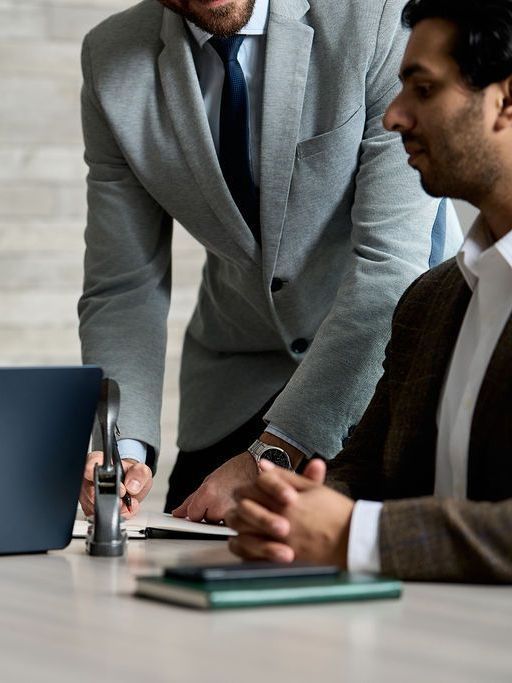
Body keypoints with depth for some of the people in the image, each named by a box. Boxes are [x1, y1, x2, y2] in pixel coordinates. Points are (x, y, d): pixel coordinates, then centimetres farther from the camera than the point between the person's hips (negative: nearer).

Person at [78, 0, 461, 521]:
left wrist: (272, 455, -29)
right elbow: (123, 287, -6)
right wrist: (124, 449, -23)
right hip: (237, 380, 3)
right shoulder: (111, 60, -8)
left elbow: (390, 264, -25)